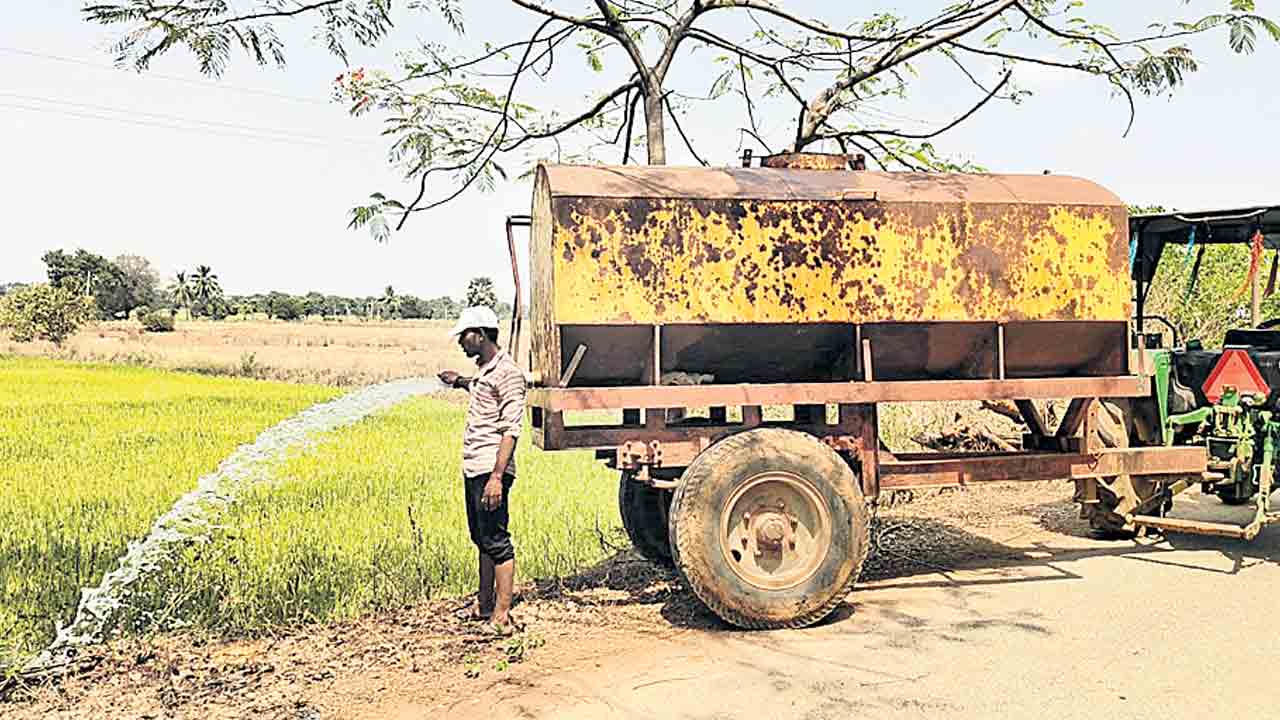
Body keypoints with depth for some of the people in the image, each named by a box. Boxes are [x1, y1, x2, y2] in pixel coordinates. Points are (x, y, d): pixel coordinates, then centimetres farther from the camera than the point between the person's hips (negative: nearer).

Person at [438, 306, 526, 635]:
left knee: (496, 541, -6)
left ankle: (502, 617, -1)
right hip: (472, 468, 10)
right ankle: (484, 604, 30)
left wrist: (497, 476, -25)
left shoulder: (507, 373, -14)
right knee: (481, 537, 18)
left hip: (491, 470, -10)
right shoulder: (483, 369, 16)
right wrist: (462, 382, 39)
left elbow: (511, 430, -20)